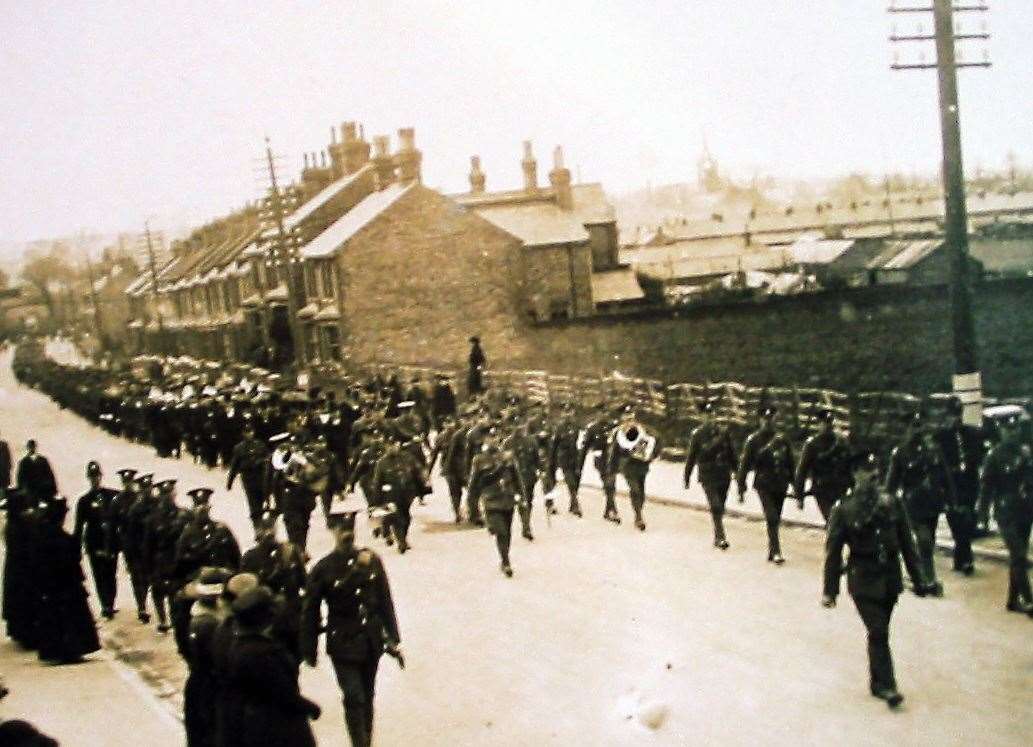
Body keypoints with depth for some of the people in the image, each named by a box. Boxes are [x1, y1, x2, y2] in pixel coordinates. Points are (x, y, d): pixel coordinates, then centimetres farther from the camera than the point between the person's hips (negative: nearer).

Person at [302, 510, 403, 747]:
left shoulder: (371, 560, 2)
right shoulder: (323, 569, -7)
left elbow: (385, 602, 6)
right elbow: (310, 613, -1)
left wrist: (393, 641, 5)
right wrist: (309, 650, 0)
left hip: (371, 642, 4)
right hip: (343, 644, -3)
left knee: (367, 697, 13)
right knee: (354, 698, -10)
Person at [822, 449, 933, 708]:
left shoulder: (892, 502, 2)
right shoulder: (843, 509, -8)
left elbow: (907, 543, 7)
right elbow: (833, 551, -5)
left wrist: (918, 579, 7)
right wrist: (830, 590, -5)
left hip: (890, 578, 3)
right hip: (863, 580, -3)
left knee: (879, 631, 12)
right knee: (878, 632, -9)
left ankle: (878, 682, 24)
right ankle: (886, 685, -3)